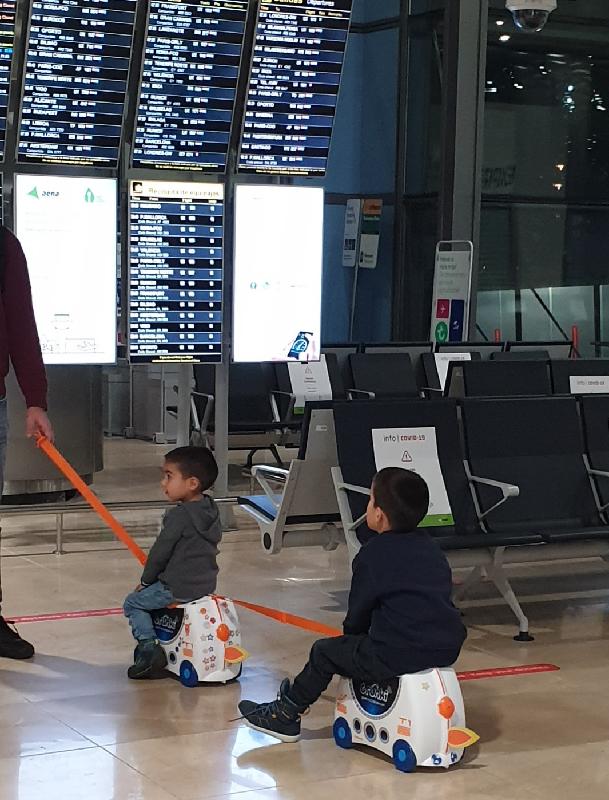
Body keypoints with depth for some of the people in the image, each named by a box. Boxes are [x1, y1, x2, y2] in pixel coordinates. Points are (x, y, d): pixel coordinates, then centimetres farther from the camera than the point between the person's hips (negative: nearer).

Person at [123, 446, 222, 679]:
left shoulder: (179, 516, -21)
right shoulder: (211, 511, 5)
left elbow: (160, 552, -16)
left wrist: (146, 580, 2)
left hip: (178, 588, -8)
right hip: (207, 584, 8)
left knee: (133, 603, 9)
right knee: (152, 593, 31)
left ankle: (148, 646, -5)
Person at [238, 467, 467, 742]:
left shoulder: (373, 555, -8)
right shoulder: (430, 547, 13)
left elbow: (358, 612, 0)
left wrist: (352, 632, 23)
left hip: (398, 657, -7)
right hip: (448, 649, 7)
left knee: (324, 652, 12)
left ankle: (286, 715, 27)